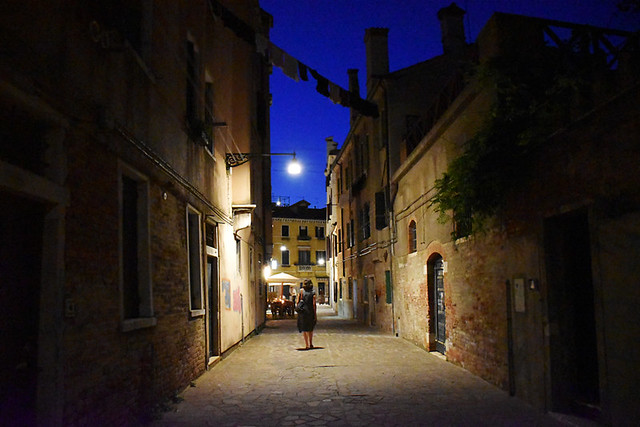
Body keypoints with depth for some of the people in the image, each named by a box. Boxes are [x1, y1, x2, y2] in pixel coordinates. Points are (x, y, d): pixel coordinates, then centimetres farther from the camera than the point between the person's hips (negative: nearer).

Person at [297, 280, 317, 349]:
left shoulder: (301, 292, -1)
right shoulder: (313, 293, -5)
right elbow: (314, 305, -8)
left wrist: (299, 310, 9)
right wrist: (315, 315, -4)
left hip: (302, 312, 0)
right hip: (310, 312, 0)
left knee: (304, 329, 7)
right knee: (310, 328, 19)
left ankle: (307, 345, 4)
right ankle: (311, 344, 24)